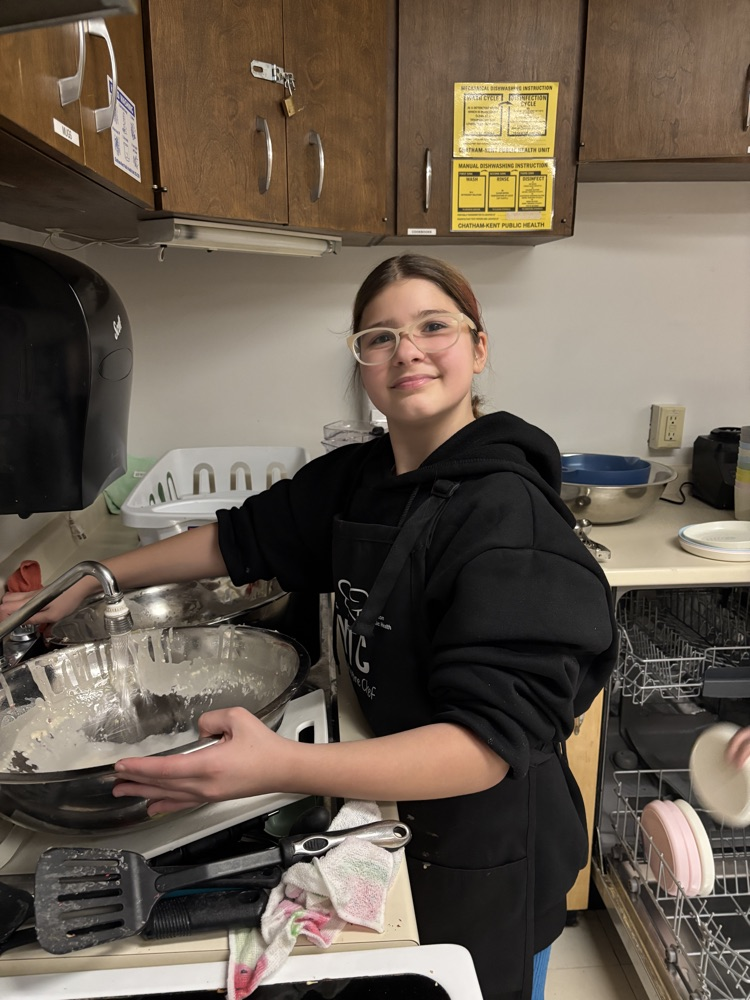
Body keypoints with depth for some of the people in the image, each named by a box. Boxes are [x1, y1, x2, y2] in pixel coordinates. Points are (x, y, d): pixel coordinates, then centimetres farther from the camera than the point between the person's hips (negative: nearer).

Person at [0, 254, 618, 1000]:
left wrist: (285, 767, -43)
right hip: (393, 808, 6)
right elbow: (240, 538, 7)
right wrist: (87, 584, 6)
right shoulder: (355, 477, -5)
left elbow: (491, 743, -32)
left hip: (484, 853, -6)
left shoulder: (505, 511, -28)